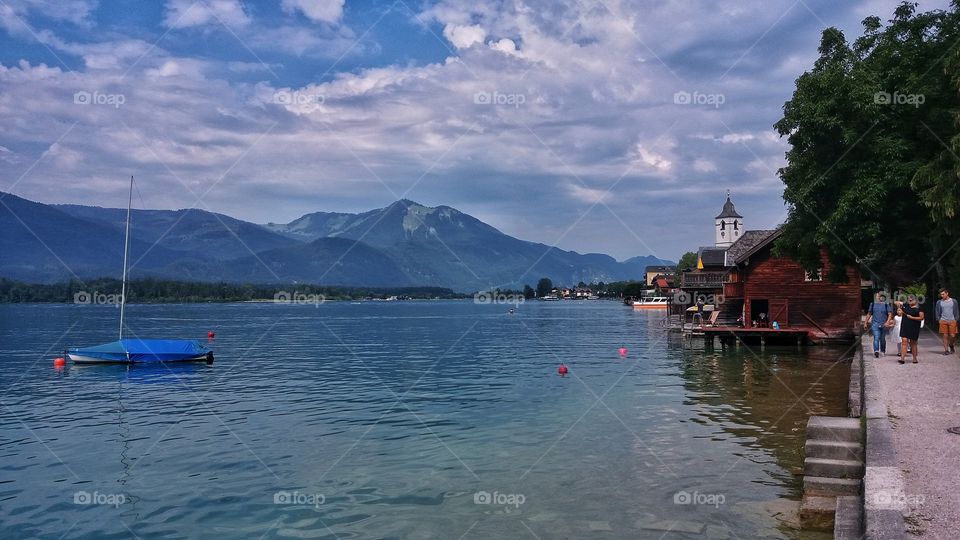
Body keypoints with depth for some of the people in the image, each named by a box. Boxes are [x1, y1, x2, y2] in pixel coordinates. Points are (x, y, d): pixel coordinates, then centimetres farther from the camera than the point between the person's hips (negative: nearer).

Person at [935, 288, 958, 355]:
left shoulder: (953, 301, 6)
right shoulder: (939, 302, 7)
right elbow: (937, 312, 13)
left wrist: (956, 319, 1)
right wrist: (939, 319, 3)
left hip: (952, 321, 0)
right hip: (943, 321, 1)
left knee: (952, 336, -5)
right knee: (945, 336, -1)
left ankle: (951, 345, 25)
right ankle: (946, 350, 4)